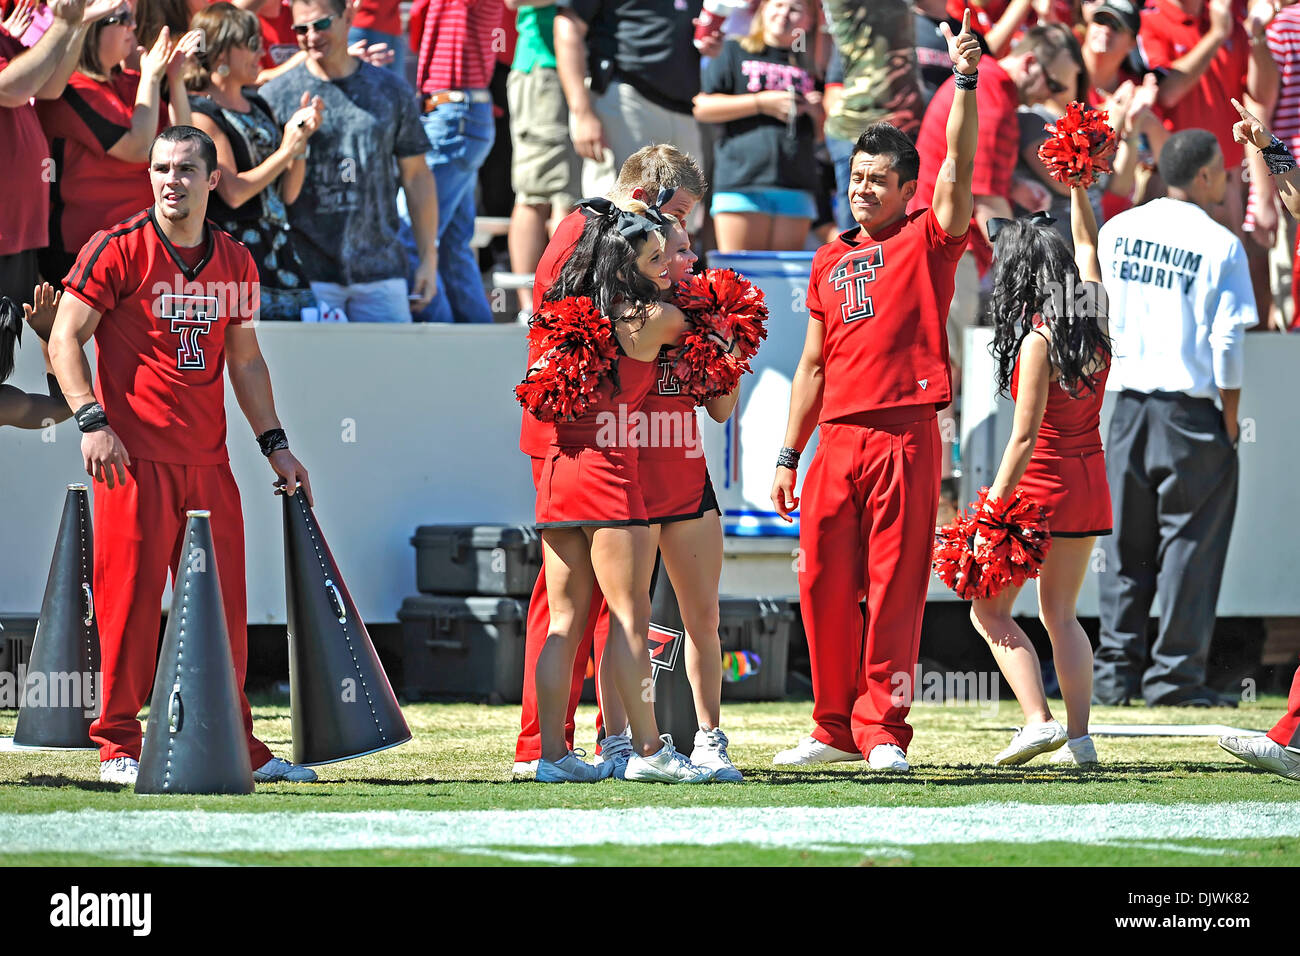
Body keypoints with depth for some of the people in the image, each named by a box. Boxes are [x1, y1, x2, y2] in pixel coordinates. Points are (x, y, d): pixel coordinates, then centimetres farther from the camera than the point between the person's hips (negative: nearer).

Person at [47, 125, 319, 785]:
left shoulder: (234, 264, 13)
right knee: (130, 600, -6)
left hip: (208, 461, 5)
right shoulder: (118, 250, -3)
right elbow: (65, 339, -6)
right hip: (133, 456, -5)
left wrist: (275, 445, 17)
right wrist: (91, 419, -18)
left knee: (224, 604, 6)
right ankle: (118, 747, 2)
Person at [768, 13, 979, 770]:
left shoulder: (927, 240, 4)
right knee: (823, 585, 4)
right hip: (836, 440, 5)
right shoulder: (830, 262, 19)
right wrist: (788, 456, 17)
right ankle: (836, 726, 15)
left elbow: (960, 166, -11)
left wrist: (966, 82, -21)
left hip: (903, 434, -5)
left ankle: (882, 729, -5)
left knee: (894, 585, -6)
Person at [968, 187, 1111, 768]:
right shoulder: (1093, 322, 1)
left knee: (990, 610, 2)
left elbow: (1025, 438, -19)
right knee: (1059, 612, 15)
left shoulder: (1038, 341, -17)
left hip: (1043, 483, -7)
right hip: (1091, 481, 7)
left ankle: (1039, 720, -13)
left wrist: (993, 510, -16)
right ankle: (1079, 736, 6)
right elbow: (1088, 244, 20)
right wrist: (1077, 185, 28)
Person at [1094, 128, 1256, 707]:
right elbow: (1227, 341, -10)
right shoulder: (1220, 245, -8)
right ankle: (1175, 675, 1)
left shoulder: (1115, 232, 6)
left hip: (1128, 405, 4)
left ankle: (1115, 670, 10)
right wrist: (1230, 420, -4)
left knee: (1125, 545, 11)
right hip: (1193, 410, -4)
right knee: (1190, 543, 2)